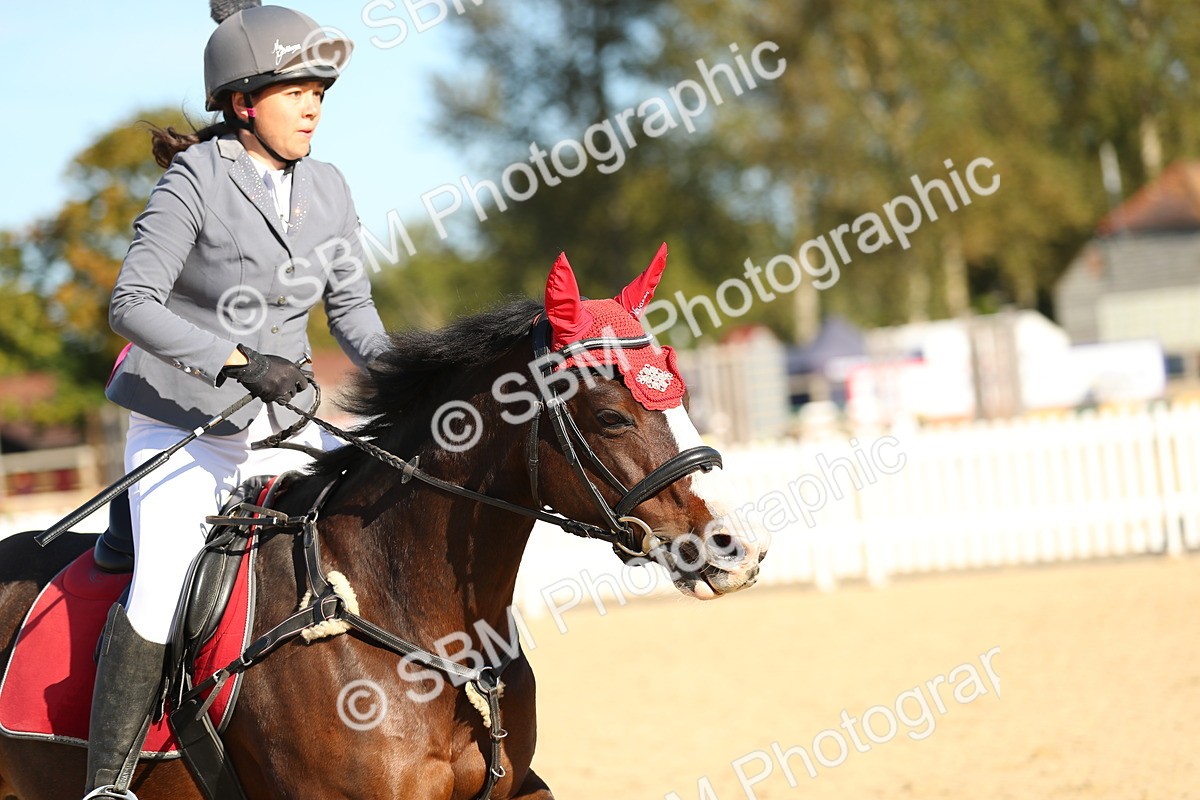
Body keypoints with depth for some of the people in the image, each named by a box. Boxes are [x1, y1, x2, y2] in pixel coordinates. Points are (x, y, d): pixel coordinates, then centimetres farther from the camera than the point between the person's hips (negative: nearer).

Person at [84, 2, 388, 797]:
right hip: (181, 426, -6)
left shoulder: (328, 189, 3)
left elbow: (352, 306, 10)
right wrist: (239, 360, -29)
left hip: (282, 424, 6)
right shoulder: (195, 183, -15)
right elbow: (133, 304, -19)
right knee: (164, 584, -21)